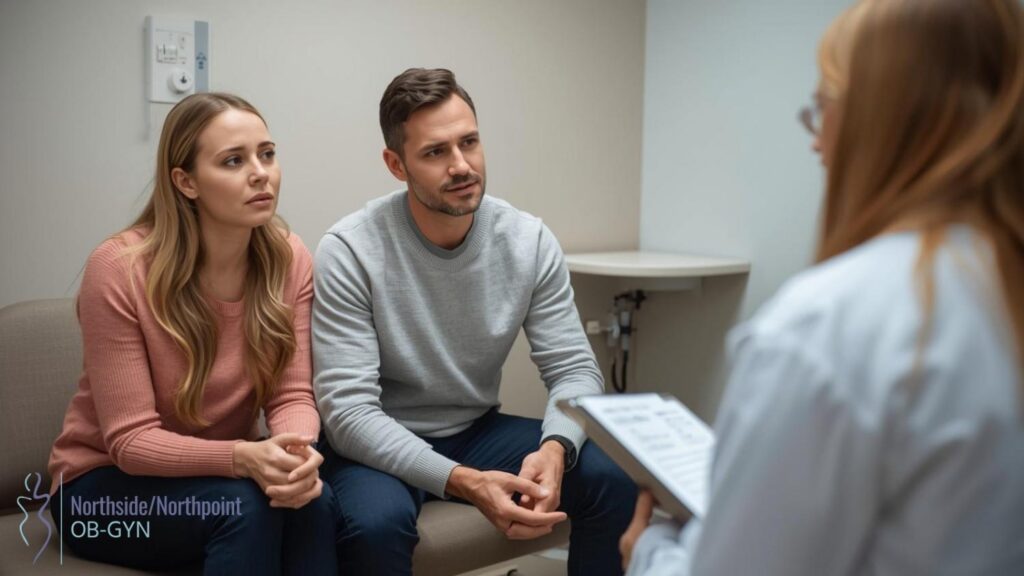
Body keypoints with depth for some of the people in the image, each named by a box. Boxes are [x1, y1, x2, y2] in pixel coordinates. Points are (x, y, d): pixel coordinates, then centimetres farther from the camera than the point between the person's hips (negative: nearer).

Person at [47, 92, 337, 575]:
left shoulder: (290, 261, -10)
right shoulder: (119, 269, -22)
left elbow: (292, 394, -10)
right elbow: (130, 440, -22)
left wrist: (297, 451, -33)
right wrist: (244, 458, -38)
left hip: (221, 473, 4)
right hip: (107, 484, -3)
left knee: (312, 500, -27)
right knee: (246, 504, -31)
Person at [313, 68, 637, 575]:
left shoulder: (530, 242, -8)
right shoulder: (350, 251, -20)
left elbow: (573, 368, -7)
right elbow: (347, 409, -24)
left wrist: (555, 448, -30)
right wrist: (462, 482, -37)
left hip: (479, 433, 4)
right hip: (382, 448, -4)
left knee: (617, 480, -16)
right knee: (375, 522, -36)